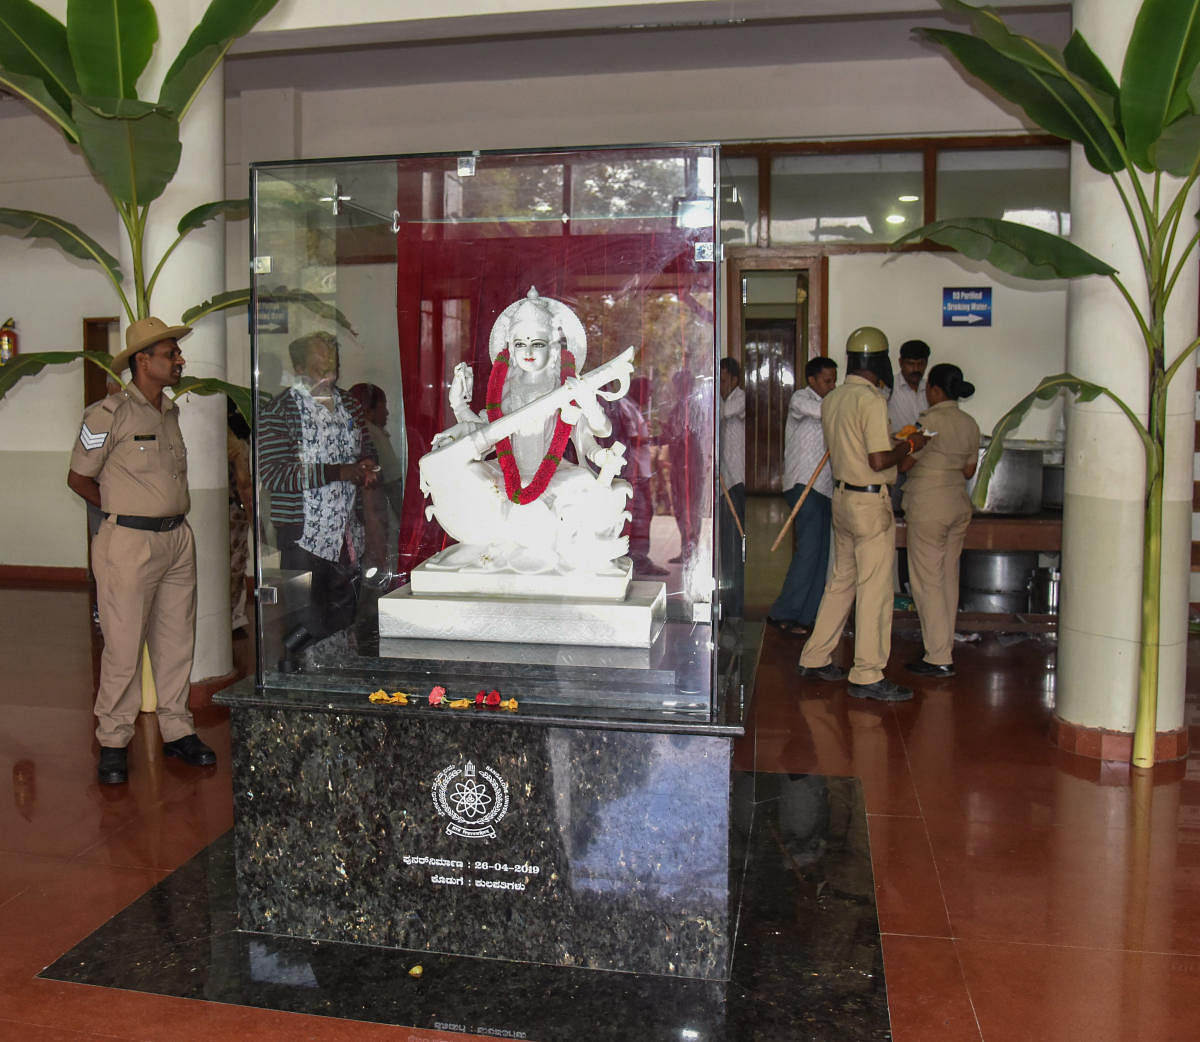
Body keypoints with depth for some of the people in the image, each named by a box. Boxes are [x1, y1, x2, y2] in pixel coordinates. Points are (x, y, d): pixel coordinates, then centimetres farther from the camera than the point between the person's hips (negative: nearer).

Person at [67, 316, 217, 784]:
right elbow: (78, 478, -1)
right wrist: (124, 510, 6)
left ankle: (177, 731, 21)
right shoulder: (109, 413, -9)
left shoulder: (170, 411, 13)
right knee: (124, 647, -2)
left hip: (178, 539, 7)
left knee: (177, 640, 11)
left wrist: (168, 514, 13)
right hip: (130, 544, -7)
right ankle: (113, 742, 11)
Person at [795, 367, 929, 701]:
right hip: (870, 501, -9)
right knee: (875, 588, -2)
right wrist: (908, 446, -5)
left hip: (841, 495, 9)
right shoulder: (872, 400, -17)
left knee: (842, 580, 18)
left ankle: (814, 658, 24)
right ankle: (867, 676, 3)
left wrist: (896, 442, 19)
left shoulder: (832, 398, 9)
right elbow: (879, 461, -22)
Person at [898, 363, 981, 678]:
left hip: (928, 507, -8)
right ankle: (945, 646, 22)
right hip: (959, 504, 8)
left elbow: (903, 463, -12)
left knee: (928, 581, -2)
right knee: (949, 577, 14)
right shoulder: (970, 424, 8)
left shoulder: (930, 421, -15)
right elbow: (969, 471, 12)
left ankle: (939, 659, -1)